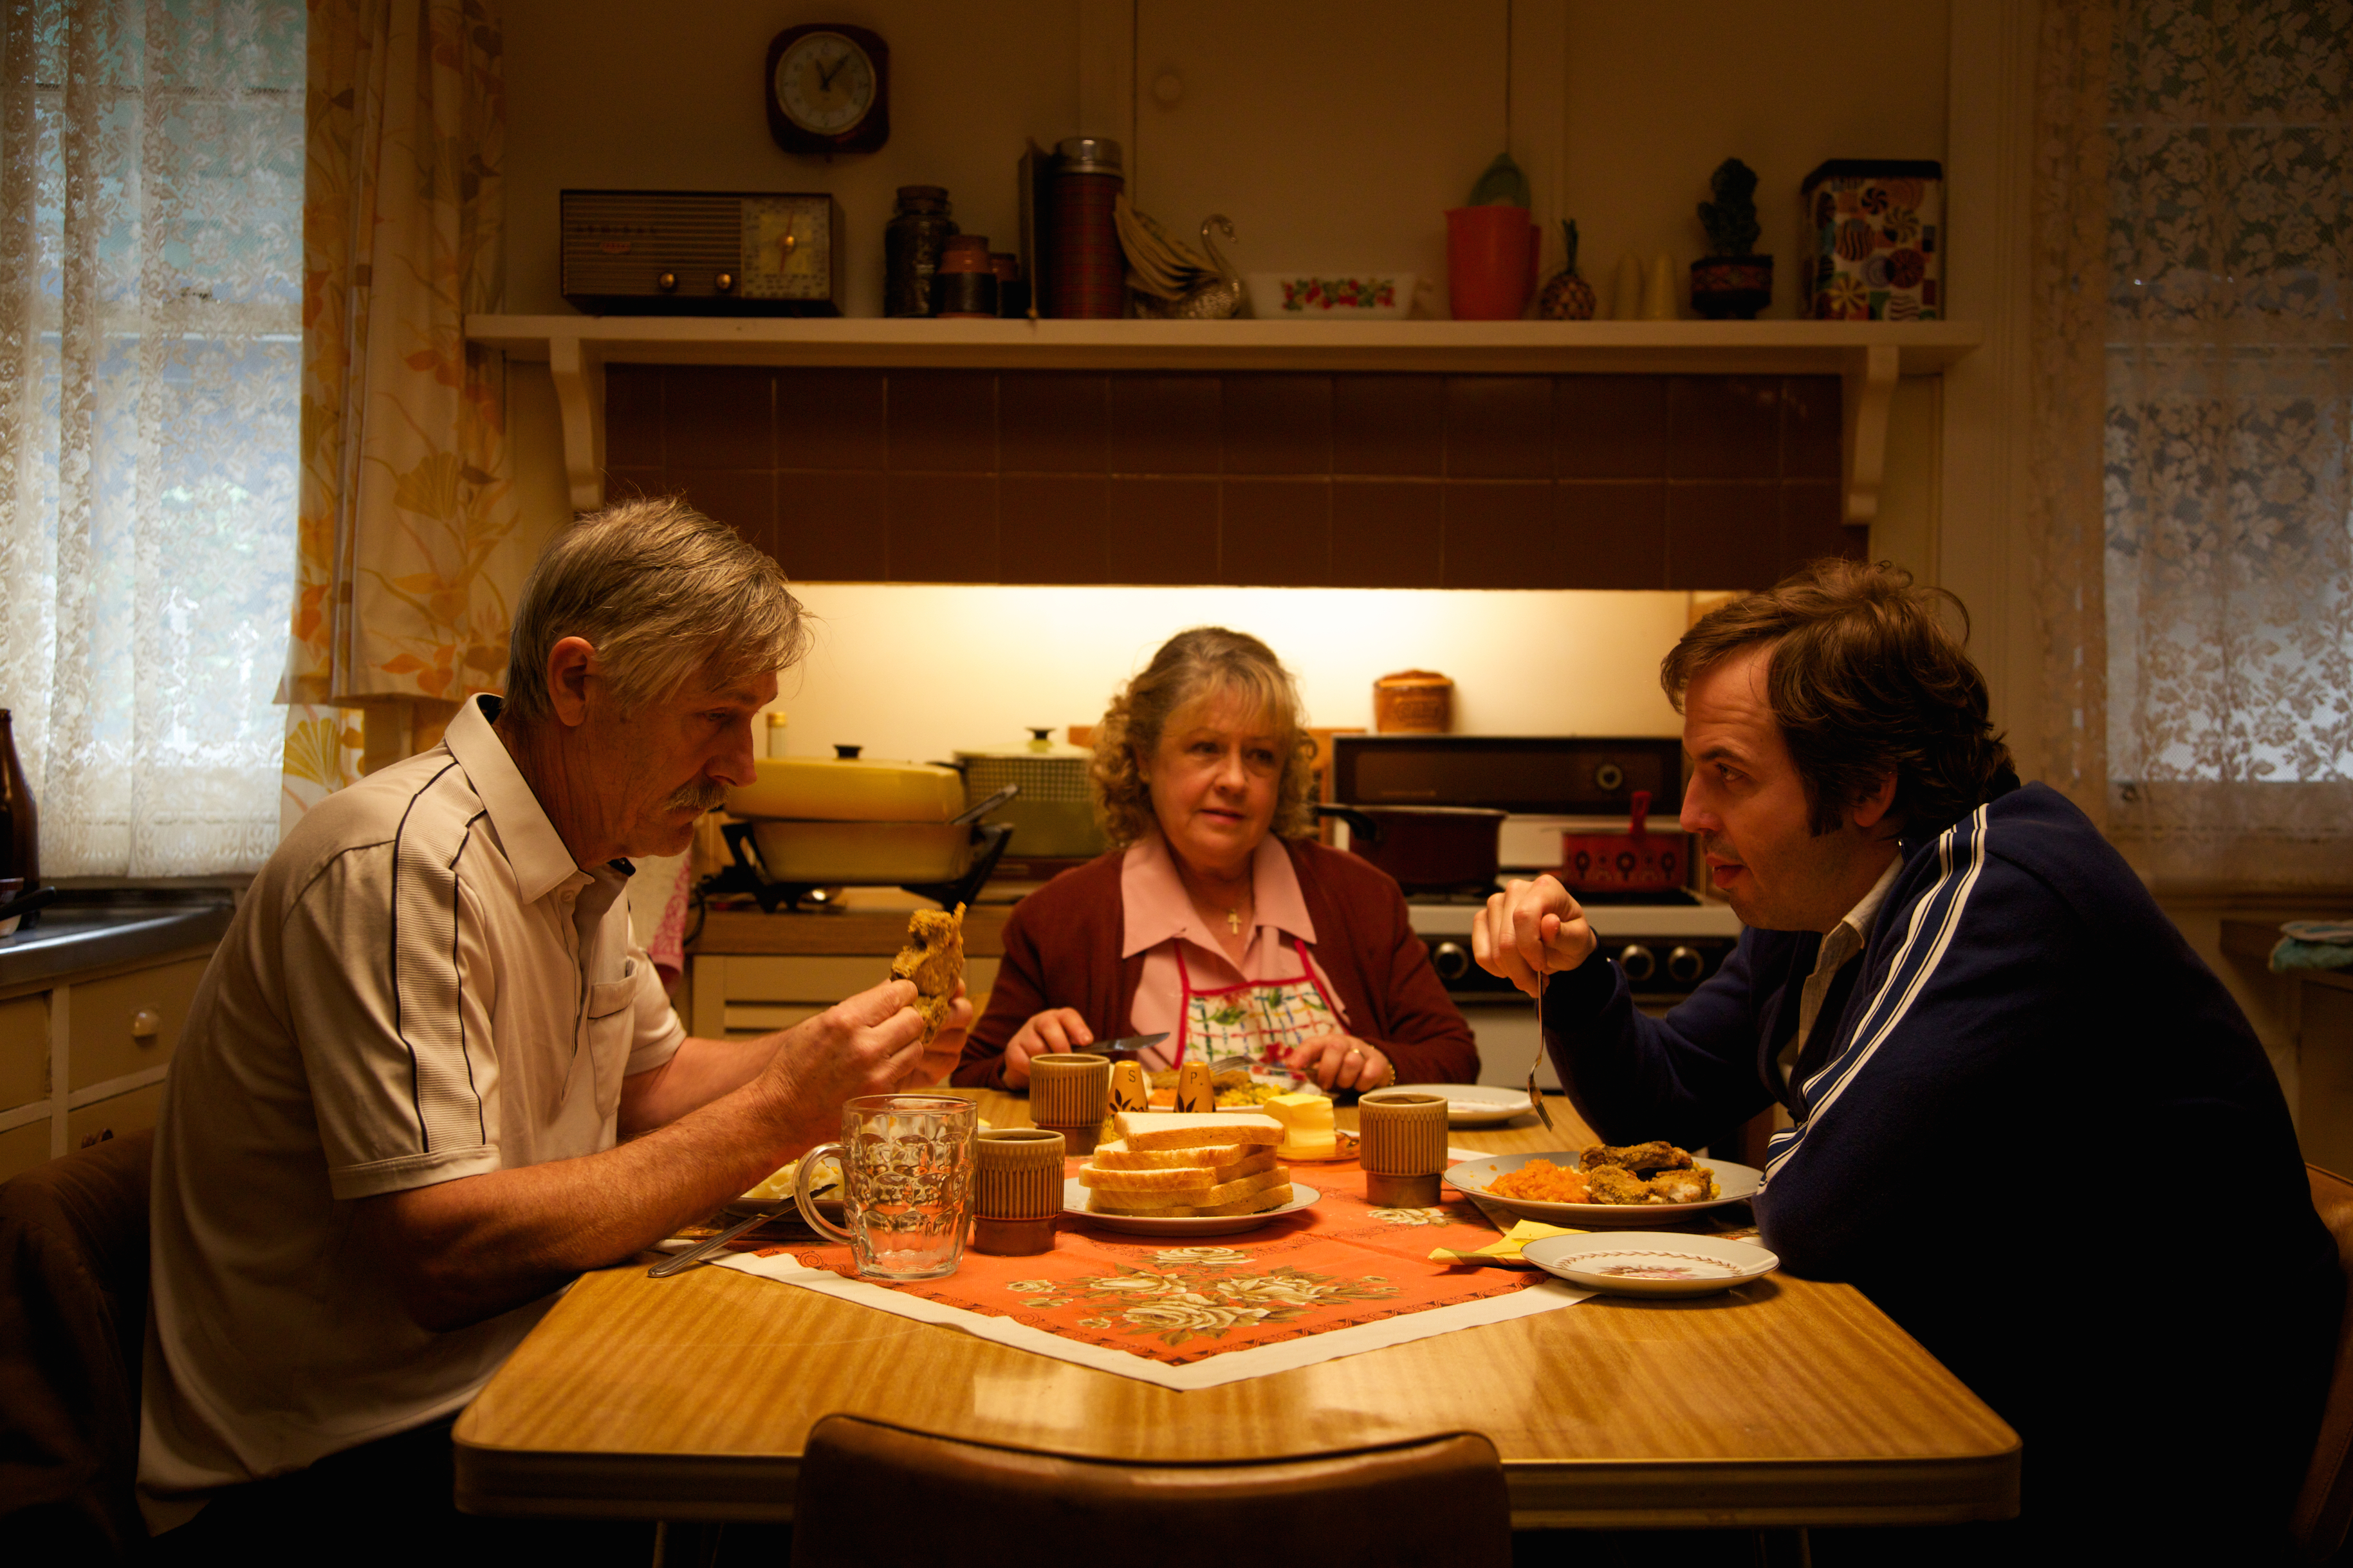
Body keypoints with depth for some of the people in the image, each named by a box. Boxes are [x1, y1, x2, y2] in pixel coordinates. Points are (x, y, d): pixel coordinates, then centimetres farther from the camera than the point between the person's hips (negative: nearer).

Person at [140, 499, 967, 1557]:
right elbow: (443, 1253, -28)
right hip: (330, 1469, -9)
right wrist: (775, 1119, -24)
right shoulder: (400, 865, -23)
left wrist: (838, 1059, 1)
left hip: (502, 1377, 9)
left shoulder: (586, 853, 7)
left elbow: (646, 1083, 19)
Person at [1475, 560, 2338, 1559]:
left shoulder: (2008, 896, -26)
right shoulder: (1815, 910, 4)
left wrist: (1787, 1163, -7)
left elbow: (1815, 1214, -30)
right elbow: (1659, 1108, 12)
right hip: (1965, 1400, 8)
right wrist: (1571, 971, -5)